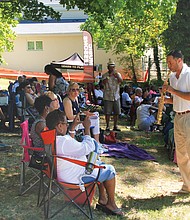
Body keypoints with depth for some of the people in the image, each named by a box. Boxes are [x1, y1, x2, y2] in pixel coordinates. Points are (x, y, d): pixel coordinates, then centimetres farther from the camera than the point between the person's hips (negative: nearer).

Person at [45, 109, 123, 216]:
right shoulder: (64, 142, -33)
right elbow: (88, 148, -24)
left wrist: (73, 126, 14)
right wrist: (87, 128, -14)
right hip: (77, 177, -10)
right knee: (110, 170, 3)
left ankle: (102, 199, 28)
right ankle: (111, 203, 18)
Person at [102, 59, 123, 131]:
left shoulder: (117, 74, 10)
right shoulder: (105, 75, 0)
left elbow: (121, 80, -8)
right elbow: (104, 82, -18)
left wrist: (116, 75, -21)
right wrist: (109, 76, -22)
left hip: (116, 96, 3)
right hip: (108, 97, -3)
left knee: (116, 112, 6)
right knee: (107, 113, 0)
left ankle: (115, 126, 16)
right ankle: (107, 126, 11)